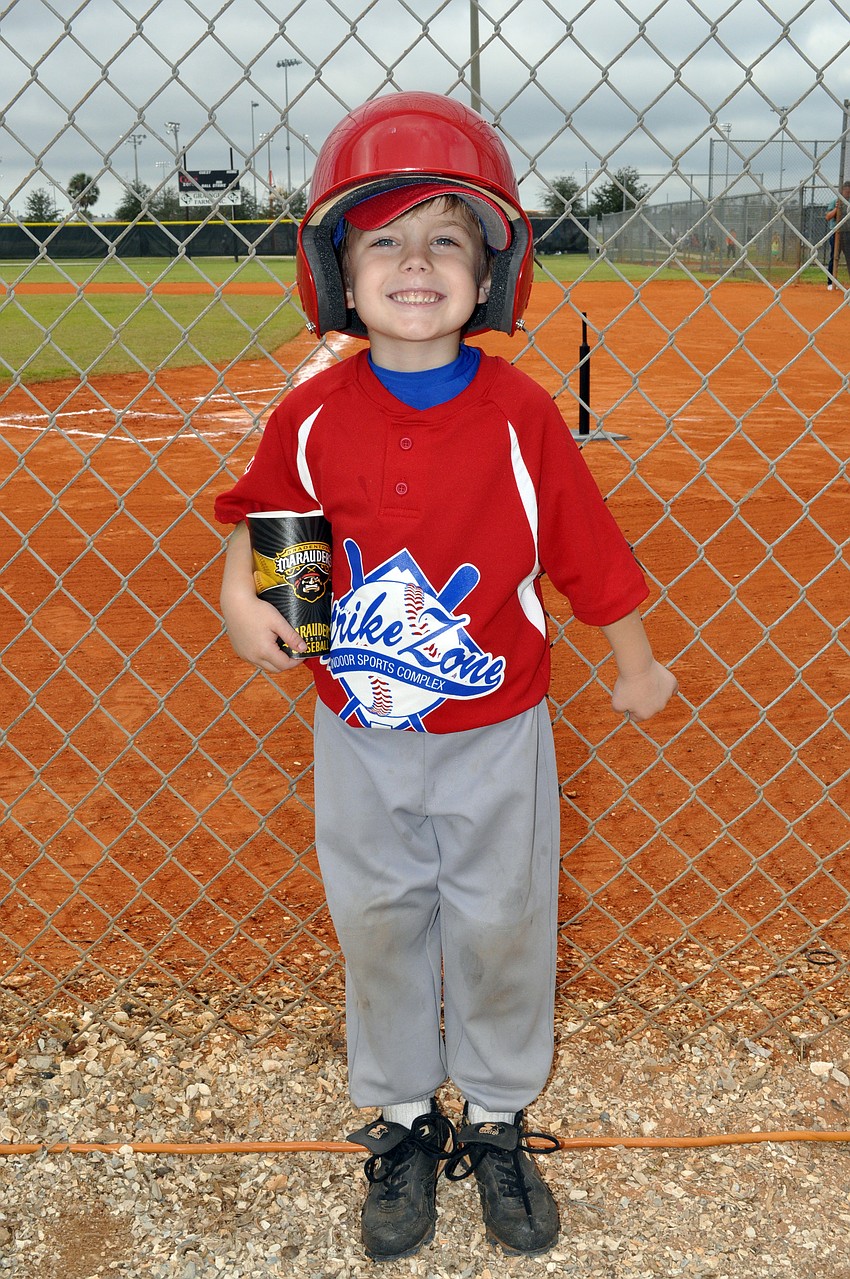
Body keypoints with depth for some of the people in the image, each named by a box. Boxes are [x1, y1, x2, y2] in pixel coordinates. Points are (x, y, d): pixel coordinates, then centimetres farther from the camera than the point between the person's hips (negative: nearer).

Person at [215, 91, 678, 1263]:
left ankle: (499, 1120, 39)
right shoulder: (314, 417, -10)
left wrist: (635, 665, 5)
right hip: (360, 739, 1)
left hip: (495, 737, -1)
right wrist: (242, 597, -12)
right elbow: (262, 512, 7)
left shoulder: (520, 416, -13)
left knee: (502, 931, 14)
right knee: (379, 930, 16)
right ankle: (400, 1121, 40)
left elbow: (585, 550, -5)